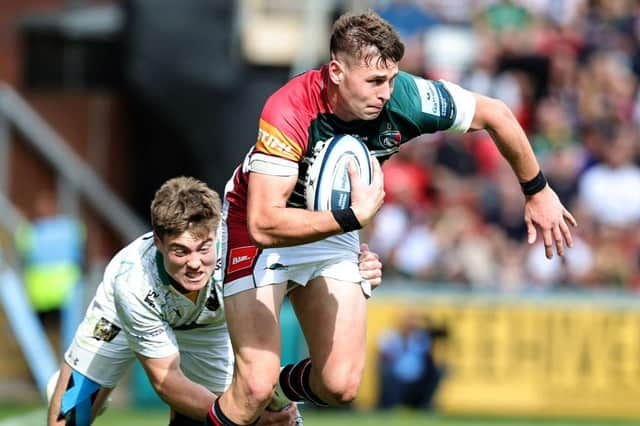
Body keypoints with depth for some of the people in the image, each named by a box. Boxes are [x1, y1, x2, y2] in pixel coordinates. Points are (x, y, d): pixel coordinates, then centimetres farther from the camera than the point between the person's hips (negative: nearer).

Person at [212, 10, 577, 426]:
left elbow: (495, 114, -7)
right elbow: (265, 224, -40)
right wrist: (354, 216, -41)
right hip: (261, 229, -5)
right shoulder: (289, 114, -37)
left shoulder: (407, 98, -25)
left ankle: (282, 392, 30)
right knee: (256, 385, -18)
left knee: (341, 385, -3)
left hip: (336, 230, 5)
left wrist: (538, 192, 3)